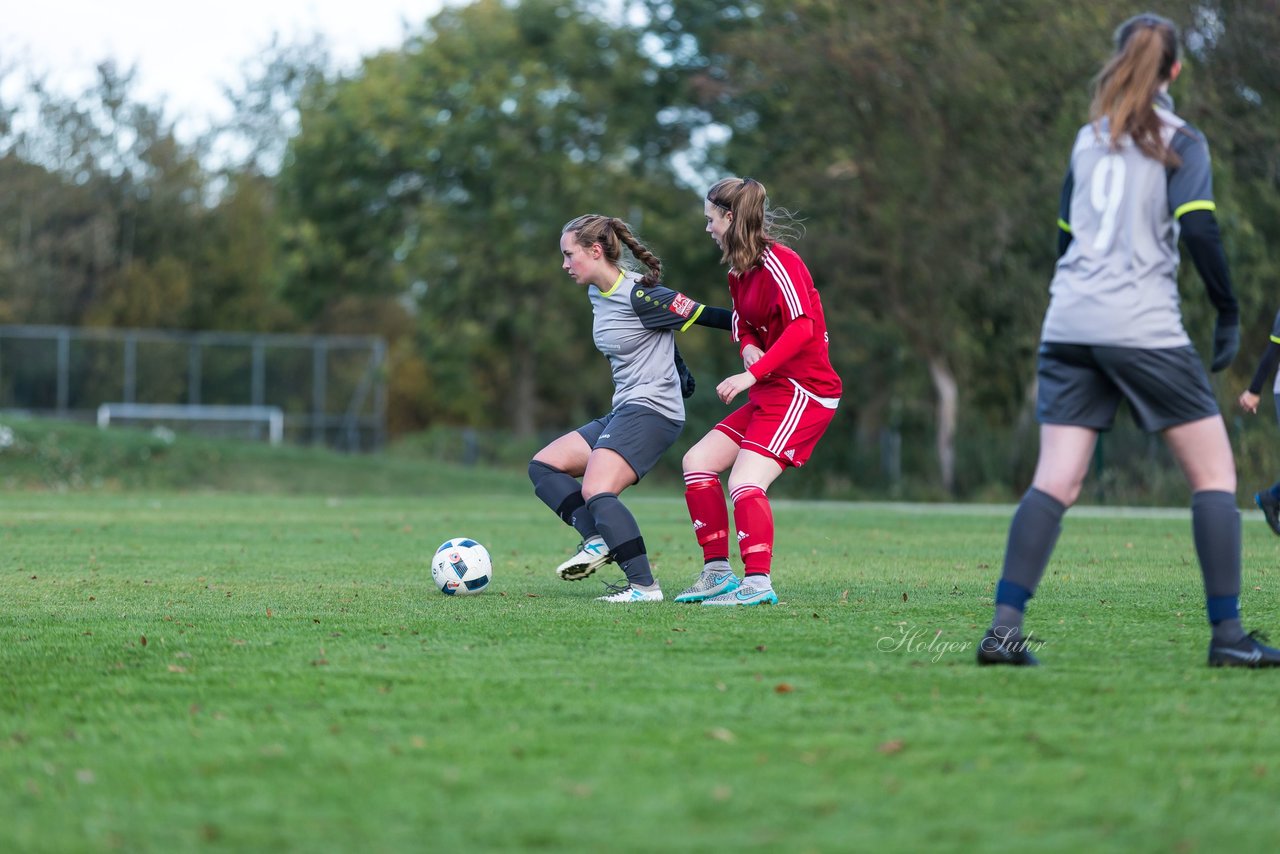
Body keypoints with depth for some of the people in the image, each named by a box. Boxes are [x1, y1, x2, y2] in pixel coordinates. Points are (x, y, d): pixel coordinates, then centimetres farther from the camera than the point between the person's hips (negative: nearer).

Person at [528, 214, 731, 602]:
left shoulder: (640, 295, -16)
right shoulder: (597, 293, 12)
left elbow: (707, 316, -13)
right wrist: (682, 374, 26)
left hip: (652, 410, -10)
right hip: (623, 412, 10)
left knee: (596, 492, -25)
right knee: (543, 466, 7)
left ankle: (644, 585, -24)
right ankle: (598, 540, -8)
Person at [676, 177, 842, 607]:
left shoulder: (777, 262, -16)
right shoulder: (740, 271, 13)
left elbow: (802, 327, -26)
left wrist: (753, 374, -28)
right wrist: (749, 347, 1)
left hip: (802, 391, -10)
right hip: (771, 392, 10)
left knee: (744, 482, -21)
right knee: (698, 461, 7)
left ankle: (757, 582, -22)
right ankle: (717, 573, 8)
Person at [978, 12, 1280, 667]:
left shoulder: (1089, 138, 16)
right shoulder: (1179, 140, 1)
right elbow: (1198, 225, -13)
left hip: (1069, 324, 5)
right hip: (1143, 329, -5)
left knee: (1055, 482, 0)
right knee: (1214, 472, 5)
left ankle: (1004, 626, -14)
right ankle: (1226, 634, 0)